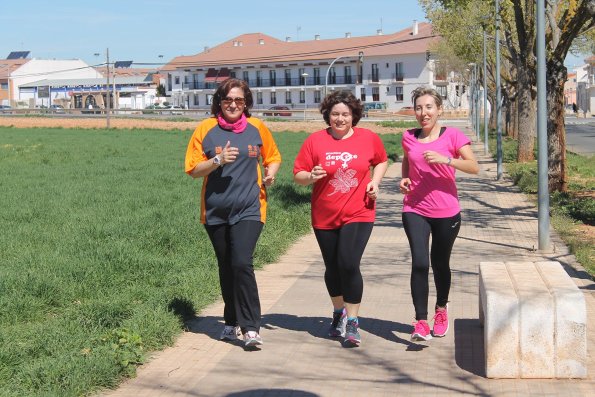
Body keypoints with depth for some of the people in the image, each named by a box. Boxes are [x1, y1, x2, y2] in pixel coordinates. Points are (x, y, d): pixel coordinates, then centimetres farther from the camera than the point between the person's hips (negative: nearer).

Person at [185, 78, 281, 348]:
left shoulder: (257, 127, 5)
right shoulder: (206, 129, 1)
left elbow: (273, 156, 19)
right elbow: (193, 169, 0)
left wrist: (270, 173, -2)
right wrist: (218, 160, -16)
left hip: (249, 209, -2)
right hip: (215, 212, 2)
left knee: (241, 263, -17)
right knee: (226, 268, 12)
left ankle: (250, 327, -12)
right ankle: (232, 323, 29)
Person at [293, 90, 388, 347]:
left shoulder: (368, 138, 0)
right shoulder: (315, 141, -3)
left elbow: (382, 161, 17)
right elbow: (297, 175, -1)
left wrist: (375, 181, -1)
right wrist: (311, 176, -22)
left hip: (358, 214, -2)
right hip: (324, 217, 2)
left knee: (348, 264, -16)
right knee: (333, 268, 13)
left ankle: (352, 322, -3)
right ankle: (339, 312, 39)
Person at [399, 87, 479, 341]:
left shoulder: (452, 136, -5)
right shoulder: (409, 138, 5)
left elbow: (474, 167, -13)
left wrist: (445, 159, -26)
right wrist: (404, 179, 5)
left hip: (446, 212, -1)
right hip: (415, 210, 1)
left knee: (440, 263, 13)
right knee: (419, 263, -14)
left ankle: (441, 309, 38)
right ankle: (421, 323, -11)